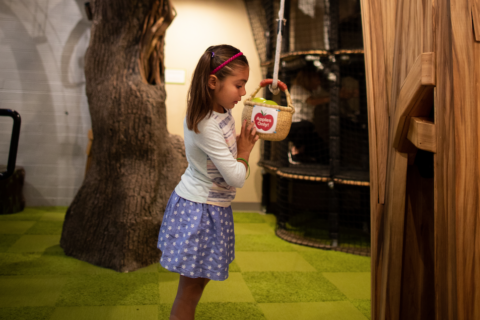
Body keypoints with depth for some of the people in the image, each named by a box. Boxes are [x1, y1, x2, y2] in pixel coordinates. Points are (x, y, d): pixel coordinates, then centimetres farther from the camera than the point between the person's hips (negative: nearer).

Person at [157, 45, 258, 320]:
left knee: (200, 281, 20)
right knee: (190, 289, 6)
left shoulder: (223, 109, 0)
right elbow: (237, 178, -26)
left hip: (213, 206, 9)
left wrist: (246, 138, 1)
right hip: (199, 210, -9)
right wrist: (245, 151, -9)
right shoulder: (206, 126, -27)